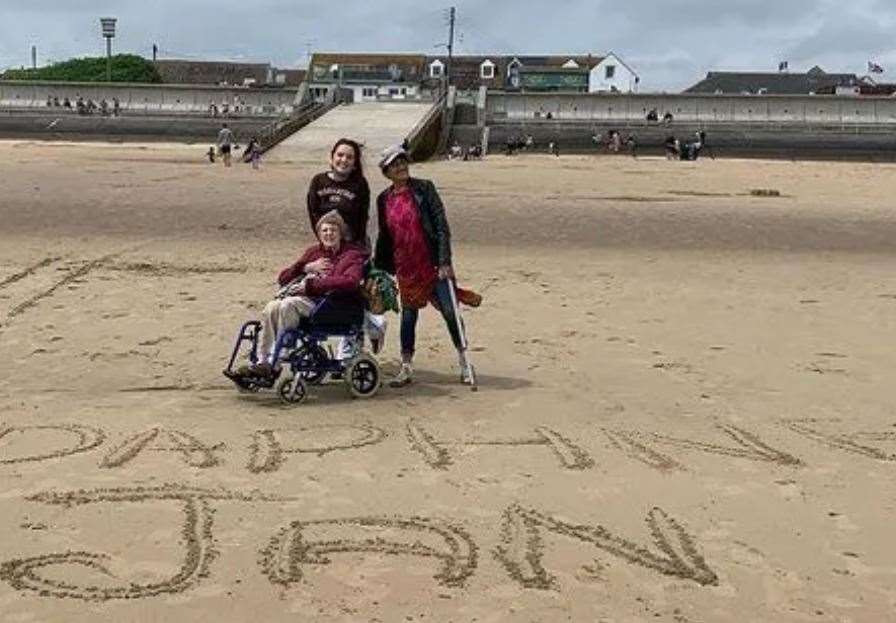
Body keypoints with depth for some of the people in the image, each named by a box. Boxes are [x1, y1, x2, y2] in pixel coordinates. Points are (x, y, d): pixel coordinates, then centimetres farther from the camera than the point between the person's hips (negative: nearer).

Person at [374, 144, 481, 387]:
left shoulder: (424, 188, -4)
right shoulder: (384, 199, 7)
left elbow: (441, 225, -9)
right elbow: (384, 237, 16)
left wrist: (445, 262, -16)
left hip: (433, 264, -3)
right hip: (406, 269, 3)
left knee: (449, 312, -1)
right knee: (408, 316, 7)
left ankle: (464, 363, 12)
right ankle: (406, 368, 16)